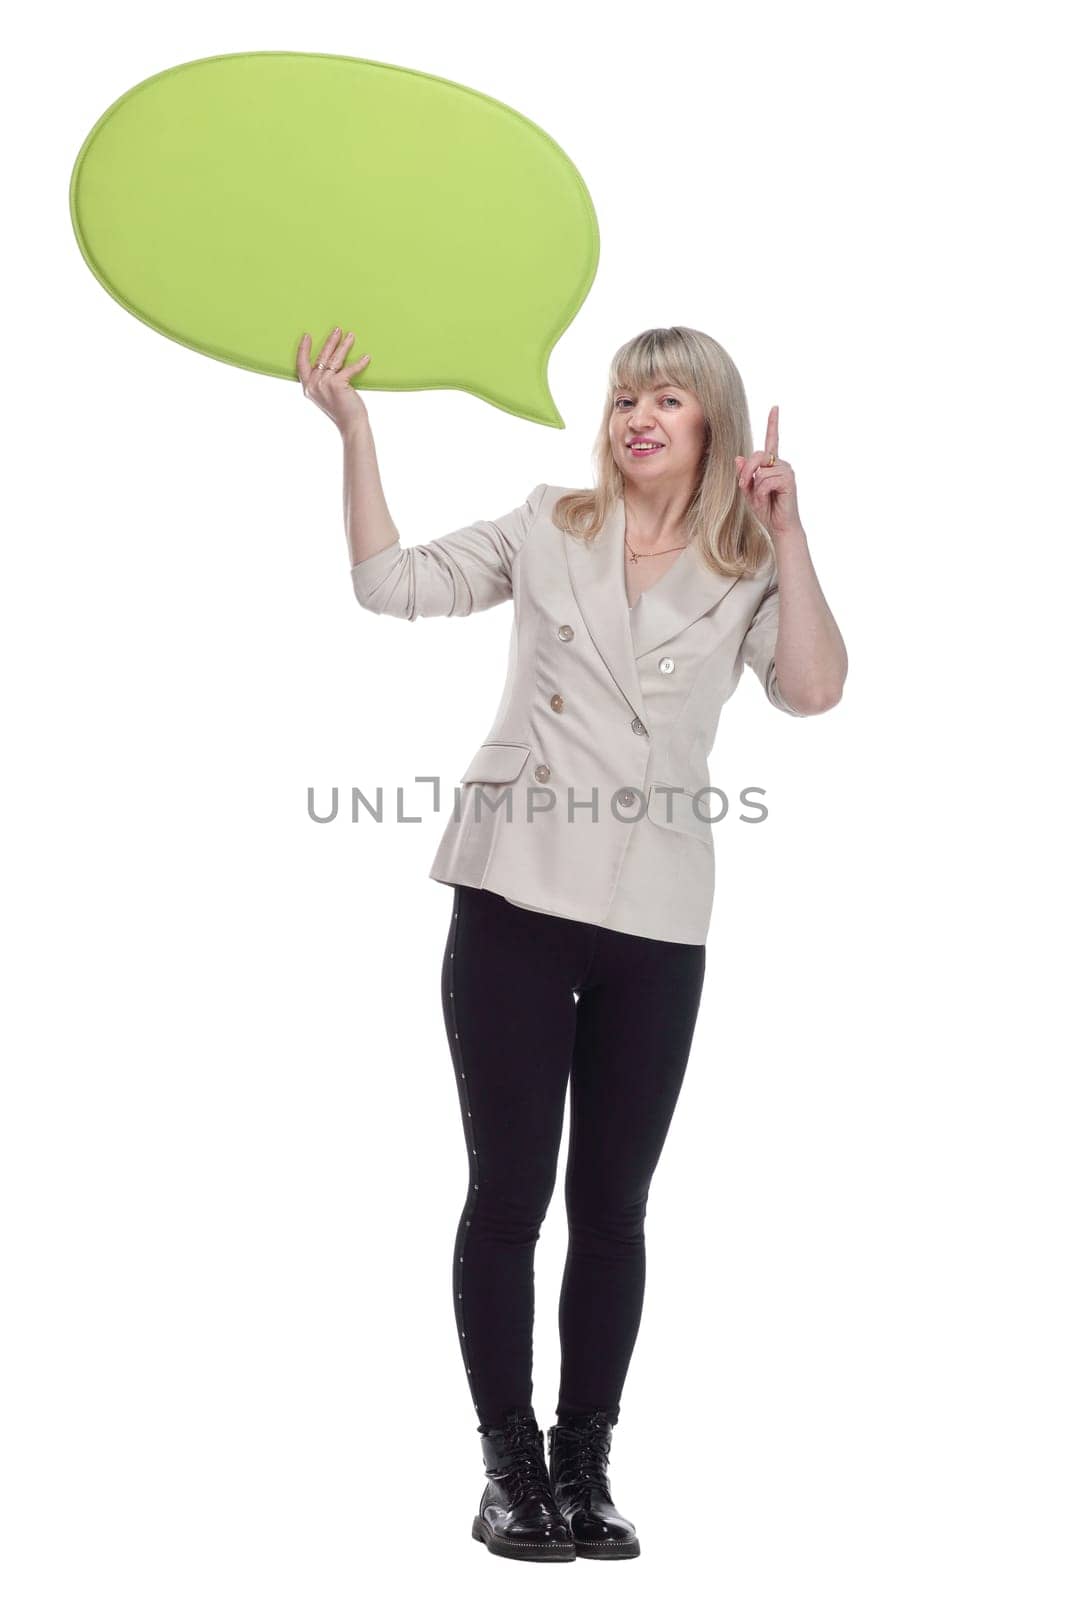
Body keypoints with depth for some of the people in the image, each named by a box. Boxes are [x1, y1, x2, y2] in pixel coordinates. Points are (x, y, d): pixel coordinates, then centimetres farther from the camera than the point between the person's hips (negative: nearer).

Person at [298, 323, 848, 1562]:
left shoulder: (744, 578, 7)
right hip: (516, 901, -1)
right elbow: (390, 582, 7)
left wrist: (785, 534, -11)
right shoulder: (547, 530, 8)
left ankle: (584, 1466, 21)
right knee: (509, 1193, 2)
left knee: (614, 1205, 9)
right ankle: (511, 1468, 13)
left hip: (657, 922, 1)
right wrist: (354, 431, 2)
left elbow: (813, 689, -10)